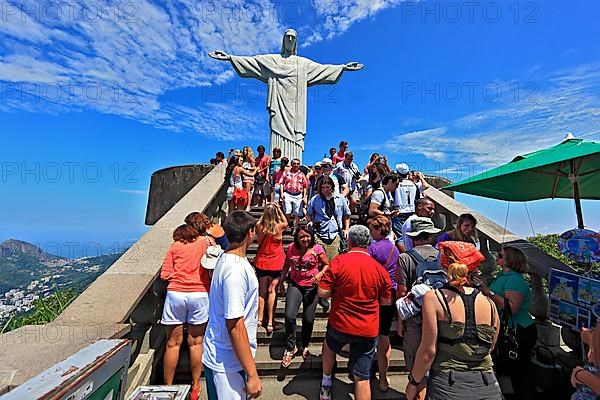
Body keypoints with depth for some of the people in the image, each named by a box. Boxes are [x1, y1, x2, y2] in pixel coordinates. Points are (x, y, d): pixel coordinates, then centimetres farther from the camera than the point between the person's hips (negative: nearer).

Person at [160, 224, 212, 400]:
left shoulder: (174, 246, 11)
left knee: (173, 343, 12)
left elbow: (165, 275, 4)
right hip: (199, 294, 0)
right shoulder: (205, 242, 9)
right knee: (195, 343, 11)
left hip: (176, 294, 0)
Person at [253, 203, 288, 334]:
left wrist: (267, 211, 10)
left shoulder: (260, 227, -12)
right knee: (271, 290, 6)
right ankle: (270, 322, 7)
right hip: (276, 264, -1)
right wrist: (279, 209, 7)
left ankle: (260, 319, 25)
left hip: (261, 263, 2)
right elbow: (286, 222, 10)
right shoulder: (279, 226, -13)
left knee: (261, 291, 13)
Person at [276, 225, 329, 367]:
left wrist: (320, 274, -20)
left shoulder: (317, 249, -12)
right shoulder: (291, 248, -4)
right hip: (295, 285, 1)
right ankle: (290, 348, 12)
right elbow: (286, 266, 11)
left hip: (311, 286, -1)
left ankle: (305, 346, 38)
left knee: (308, 319, 9)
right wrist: (281, 281, 15)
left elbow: (327, 264, -1)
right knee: (289, 315, -12)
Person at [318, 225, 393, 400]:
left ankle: (326, 384, 44)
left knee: (329, 346, 32)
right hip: (368, 331, 1)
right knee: (362, 378, 13)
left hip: (340, 324, -1)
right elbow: (386, 301, 4)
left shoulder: (338, 261, -16)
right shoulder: (379, 268, -8)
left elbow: (323, 293, -15)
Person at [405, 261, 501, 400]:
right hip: (487, 387, 3)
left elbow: (428, 351, -13)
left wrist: (413, 383, 0)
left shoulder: (433, 297, -13)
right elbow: (490, 348, 13)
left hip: (447, 386, -3)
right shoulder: (490, 304, 1)